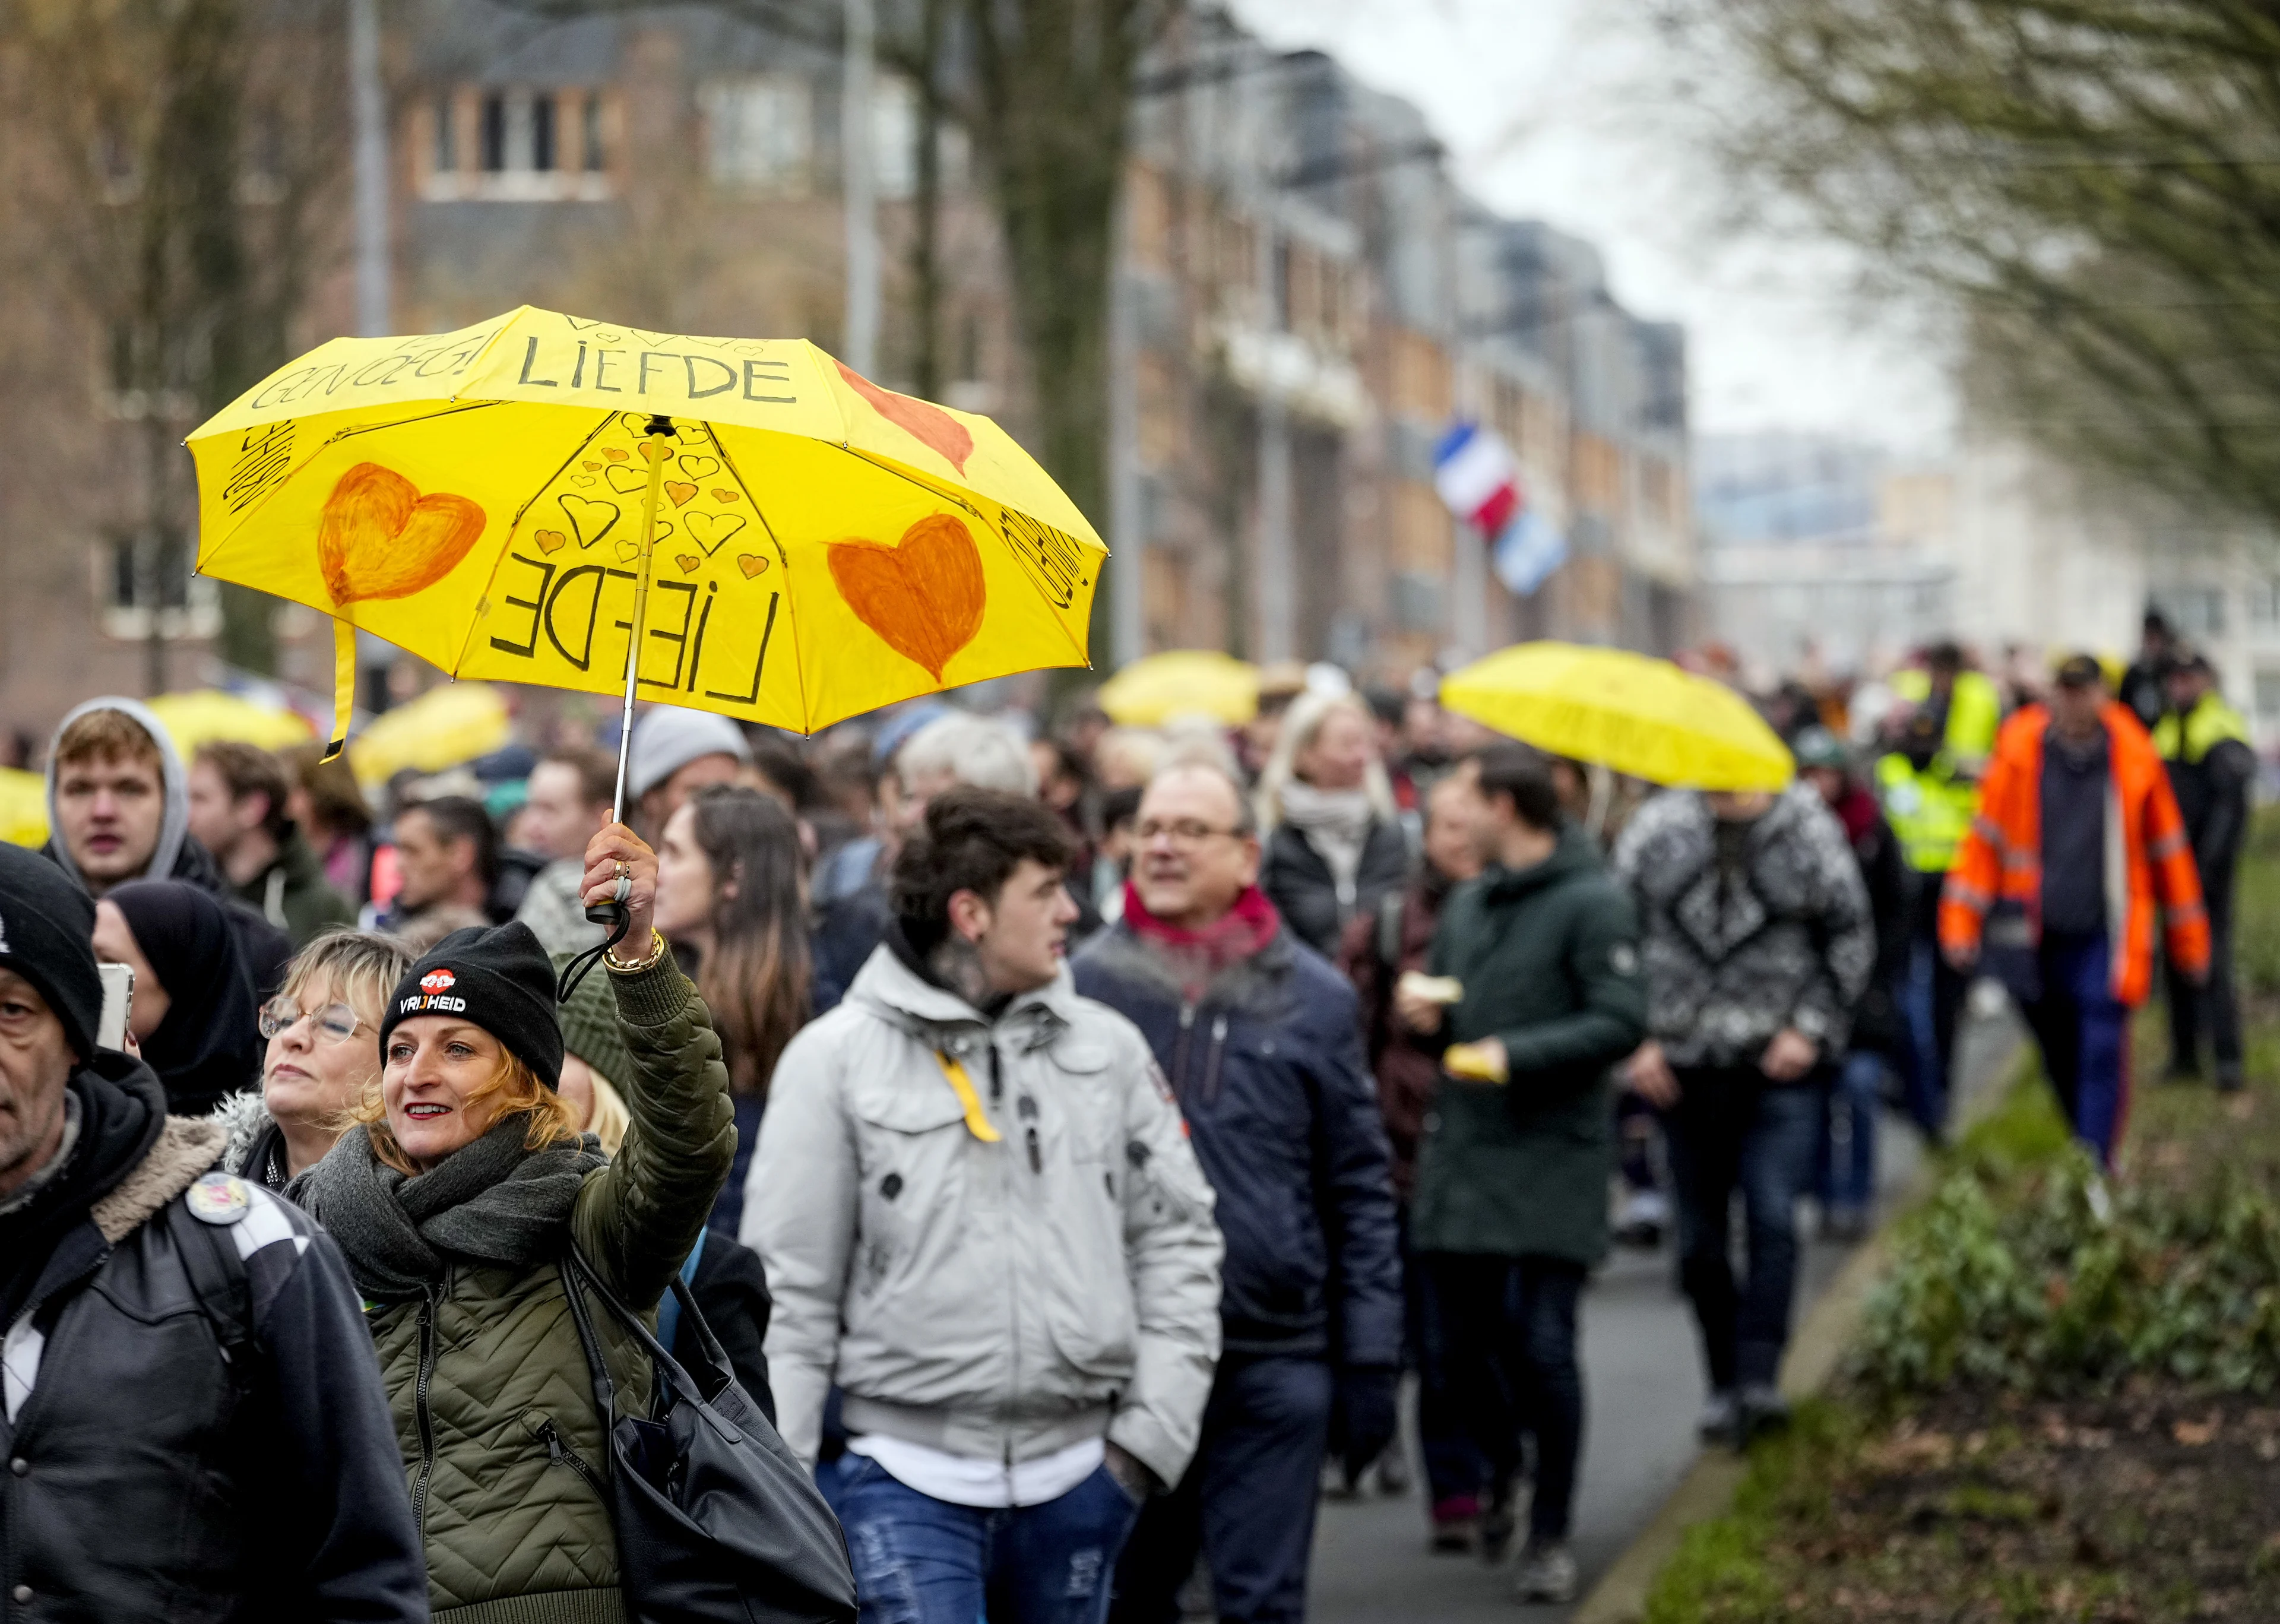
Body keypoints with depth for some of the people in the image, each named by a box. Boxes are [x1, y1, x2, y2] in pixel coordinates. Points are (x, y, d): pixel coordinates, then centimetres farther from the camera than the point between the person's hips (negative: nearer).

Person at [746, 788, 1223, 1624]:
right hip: (908, 1479, -4)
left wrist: (1153, 1427, 1)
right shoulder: (837, 1059, -3)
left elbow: (1177, 1242, 10)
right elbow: (790, 1290, -3)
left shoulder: (1108, 1048, 6)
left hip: (1075, 1478, 4)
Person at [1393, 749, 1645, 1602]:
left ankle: (1550, 1534, 8)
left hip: (1554, 1157, -6)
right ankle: (1501, 1457, 37)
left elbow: (1622, 1022, -14)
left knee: (1542, 1348, -6)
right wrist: (1424, 1014, 2)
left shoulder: (1592, 903, -7)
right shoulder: (1467, 905, 16)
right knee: (1450, 1351, 6)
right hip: (1460, 1154, 6)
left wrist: (1517, 1054, -21)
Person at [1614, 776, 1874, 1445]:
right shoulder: (1656, 830, 3)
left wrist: (1811, 1028, -4)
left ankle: (1758, 1378, -15)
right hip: (1685, 1067, 2)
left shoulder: (1810, 832, -1)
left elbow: (1852, 939, 6)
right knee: (1700, 1235, 7)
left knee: (1773, 1219, -15)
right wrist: (1638, 1037, -1)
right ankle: (1723, 1384, 19)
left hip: (1780, 1064, -2)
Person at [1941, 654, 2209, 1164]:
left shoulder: (2134, 758, 0)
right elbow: (1985, 840, 3)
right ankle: (2085, 1155, 30)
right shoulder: (2020, 753, -1)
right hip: (2034, 932, 1)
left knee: (2103, 1054, -11)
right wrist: (1961, 924, -3)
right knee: (2058, 1058, 12)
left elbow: (2168, 852, 9)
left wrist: (2188, 941, 14)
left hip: (2105, 935, -1)